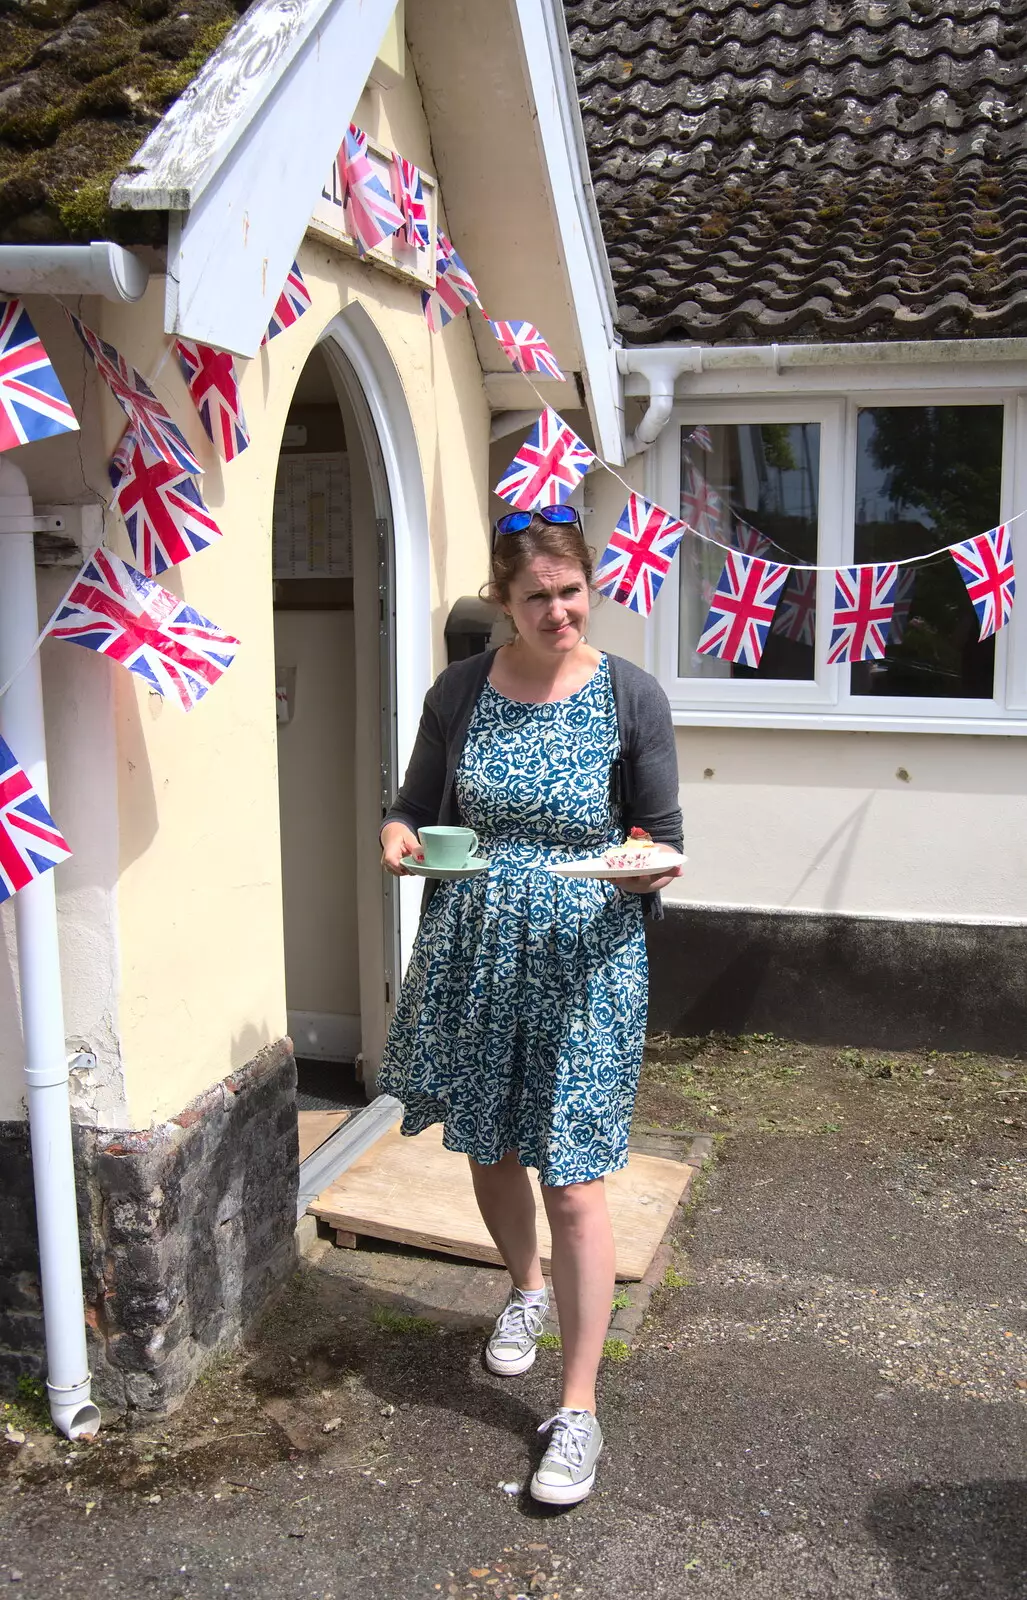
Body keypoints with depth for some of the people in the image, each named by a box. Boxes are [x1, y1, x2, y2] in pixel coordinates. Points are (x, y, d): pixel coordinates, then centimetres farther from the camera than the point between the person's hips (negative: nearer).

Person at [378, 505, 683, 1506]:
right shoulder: (460, 693, 0)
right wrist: (398, 836, -13)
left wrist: (653, 866, -23)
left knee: (574, 1183, -2)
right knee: (488, 1150, 20)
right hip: (471, 959, 3)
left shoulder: (631, 697, -6)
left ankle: (579, 1407, 14)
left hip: (583, 968, -3)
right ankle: (525, 1288, 51)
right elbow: (417, 808, 9)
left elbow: (663, 833, -1)